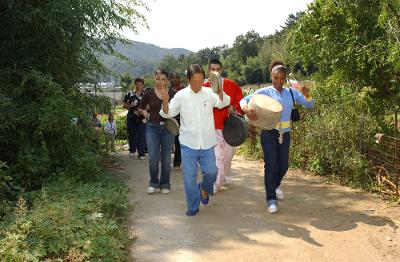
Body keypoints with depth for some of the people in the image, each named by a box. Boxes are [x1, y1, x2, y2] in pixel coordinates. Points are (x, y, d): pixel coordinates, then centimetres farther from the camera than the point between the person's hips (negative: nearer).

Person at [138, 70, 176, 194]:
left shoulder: (173, 94, -2)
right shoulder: (149, 94, 2)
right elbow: (140, 107, 14)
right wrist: (143, 112, -7)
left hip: (168, 128, 0)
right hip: (152, 128, 0)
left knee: (166, 159, 6)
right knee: (153, 158, -4)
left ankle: (165, 184, 22)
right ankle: (154, 183, 16)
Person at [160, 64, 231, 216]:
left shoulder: (209, 93, -1)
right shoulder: (181, 95, -2)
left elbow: (223, 103, -14)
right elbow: (168, 113, 1)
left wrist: (220, 91, -33)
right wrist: (165, 102, -20)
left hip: (207, 143, 1)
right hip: (188, 144, 0)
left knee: (211, 171, 0)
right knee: (189, 177, 5)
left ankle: (204, 188, 34)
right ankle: (193, 207, 22)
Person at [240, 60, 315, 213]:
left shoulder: (291, 92, 6)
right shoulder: (265, 92, -5)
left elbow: (309, 105, 2)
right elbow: (244, 100, -10)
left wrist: (307, 95, -20)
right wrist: (247, 109, -33)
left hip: (285, 134, 4)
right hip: (269, 133, -4)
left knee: (283, 165, 12)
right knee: (271, 165, -7)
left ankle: (275, 186, 42)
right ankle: (271, 199, 3)